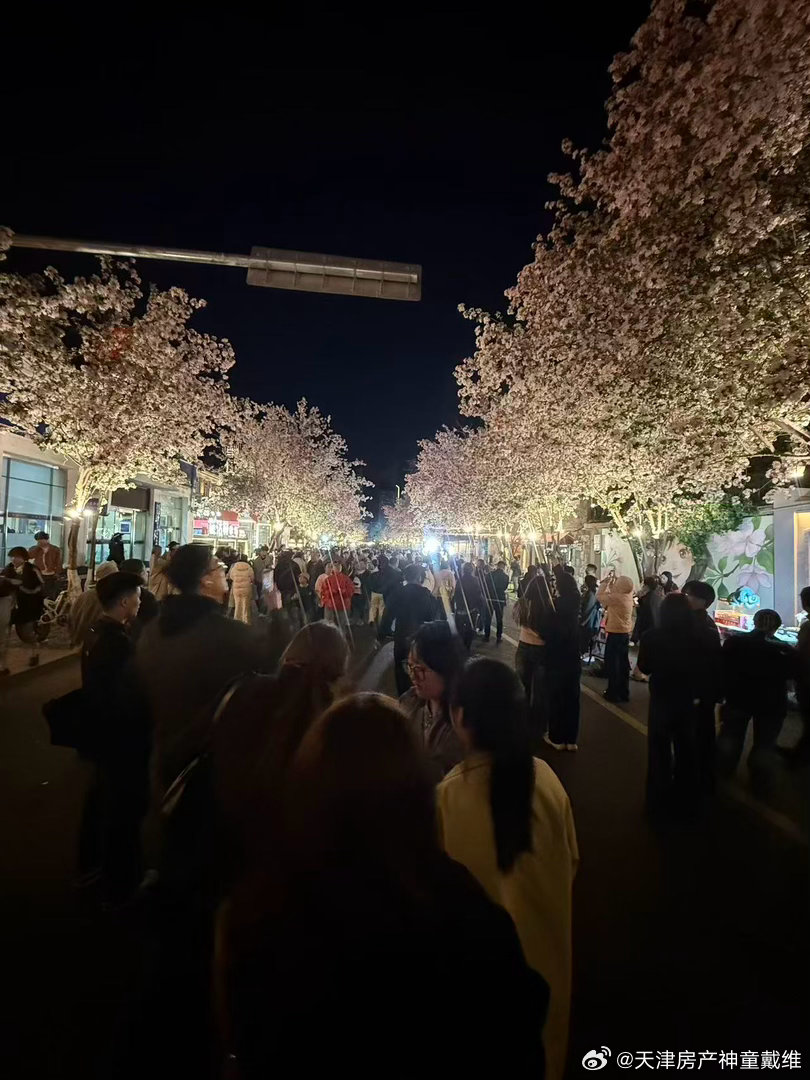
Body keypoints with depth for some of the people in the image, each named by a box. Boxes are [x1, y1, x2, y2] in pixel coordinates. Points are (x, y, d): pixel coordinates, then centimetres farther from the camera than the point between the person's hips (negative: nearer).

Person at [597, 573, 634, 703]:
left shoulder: (616, 597, -21)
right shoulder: (628, 595, 2)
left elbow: (599, 596, -12)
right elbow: (611, 593, 15)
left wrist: (606, 581, -4)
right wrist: (611, 581, 7)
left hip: (615, 634, -8)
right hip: (625, 634, 8)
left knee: (612, 663, 2)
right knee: (623, 663, 13)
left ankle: (613, 693, 7)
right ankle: (624, 692, 21)